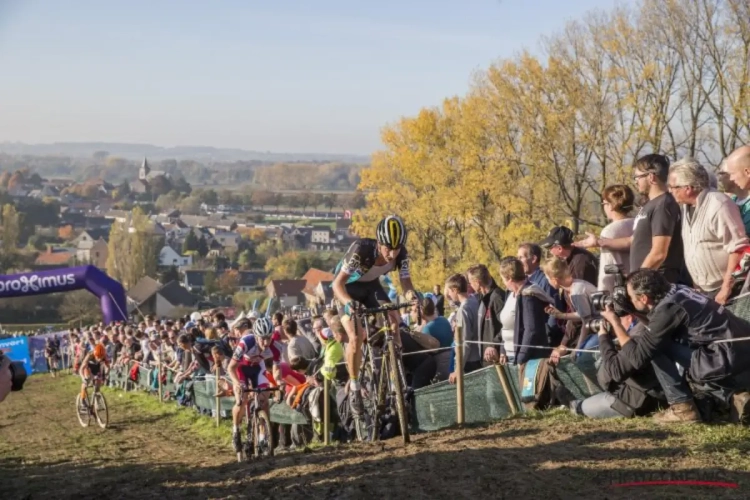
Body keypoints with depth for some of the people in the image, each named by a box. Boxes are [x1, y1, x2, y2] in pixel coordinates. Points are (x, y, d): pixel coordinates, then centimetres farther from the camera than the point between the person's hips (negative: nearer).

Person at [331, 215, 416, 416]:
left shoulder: (401, 254, -24)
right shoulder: (361, 249, -37)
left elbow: (406, 281, -20)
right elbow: (338, 283, -35)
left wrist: (411, 294, -44)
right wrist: (348, 303, -55)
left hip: (371, 286, 4)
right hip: (348, 287, -4)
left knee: (394, 322, -20)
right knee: (356, 337, -22)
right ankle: (354, 386, -3)